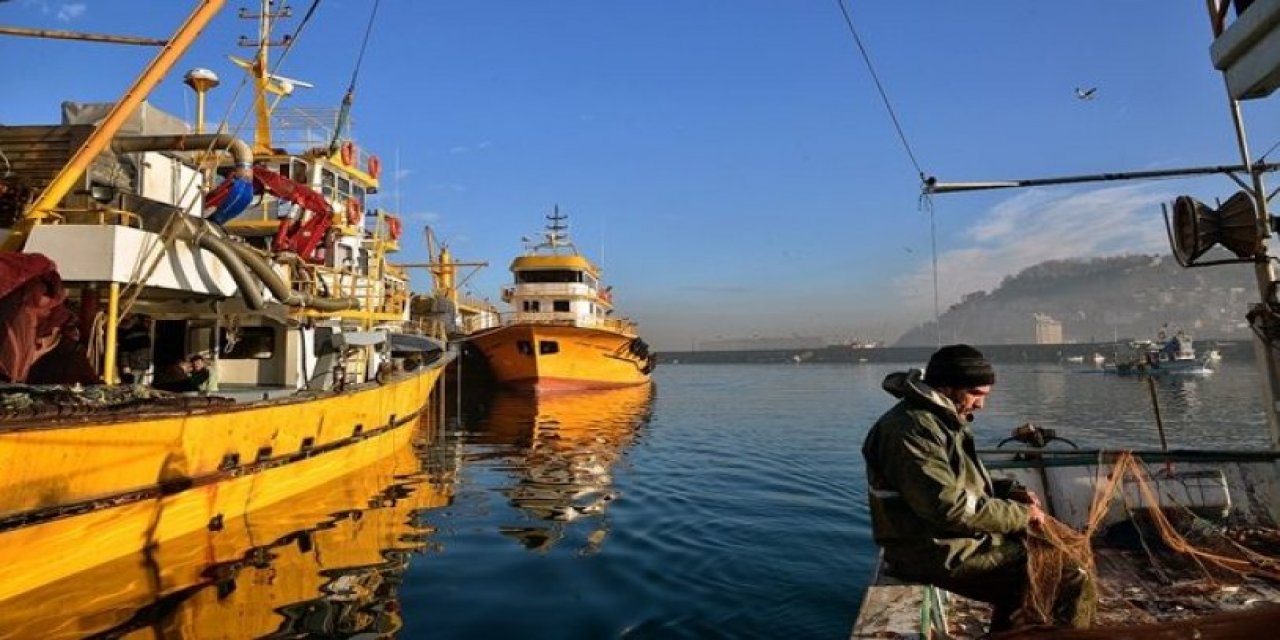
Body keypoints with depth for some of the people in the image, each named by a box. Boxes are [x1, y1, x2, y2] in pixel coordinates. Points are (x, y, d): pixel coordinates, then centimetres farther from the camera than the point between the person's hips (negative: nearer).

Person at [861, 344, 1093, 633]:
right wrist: (1020, 514, -14)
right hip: (941, 552, -11)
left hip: (955, 537, 11)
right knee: (1072, 582, -12)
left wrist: (1007, 491, 6)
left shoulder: (939, 419, 13)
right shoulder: (911, 430, -22)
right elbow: (951, 507, -26)